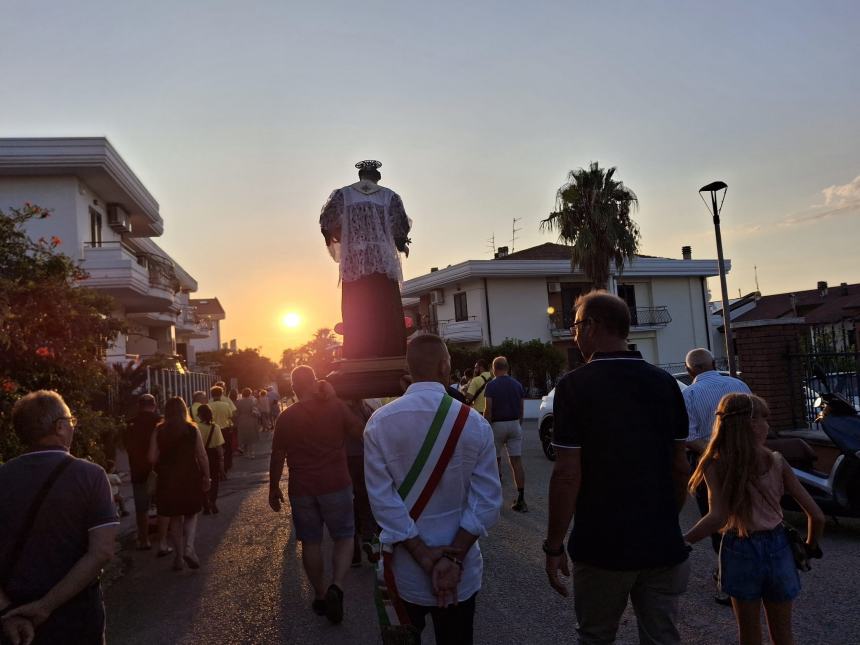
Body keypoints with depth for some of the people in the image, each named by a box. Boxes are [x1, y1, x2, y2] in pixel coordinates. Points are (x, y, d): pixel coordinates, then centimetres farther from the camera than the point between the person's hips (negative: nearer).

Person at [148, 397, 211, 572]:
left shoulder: (159, 431, -4)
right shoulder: (192, 430, -7)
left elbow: (152, 458, -7)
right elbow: (202, 457, -8)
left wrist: (165, 464, 13)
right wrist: (206, 477, 3)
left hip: (168, 479, 1)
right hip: (190, 478, -1)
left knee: (175, 518, 15)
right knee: (191, 514, 16)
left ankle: (178, 557, 19)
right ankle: (189, 547, -5)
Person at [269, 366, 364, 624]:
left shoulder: (286, 417, -1)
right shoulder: (336, 406, -6)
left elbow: (277, 457, 2)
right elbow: (362, 431, 3)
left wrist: (273, 489, 14)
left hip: (301, 489, 2)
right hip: (336, 485, -1)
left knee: (311, 542, 14)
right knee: (344, 537, 10)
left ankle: (320, 595, 24)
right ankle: (336, 586, -10)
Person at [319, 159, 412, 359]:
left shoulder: (342, 194, 10)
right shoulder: (389, 195, 9)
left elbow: (326, 221, 3)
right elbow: (402, 226, 3)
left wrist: (339, 237, 21)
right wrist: (401, 244, 22)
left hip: (353, 262, 0)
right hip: (383, 261, 0)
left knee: (357, 314, 1)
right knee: (386, 312, 0)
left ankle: (358, 358, -4)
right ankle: (390, 356, -5)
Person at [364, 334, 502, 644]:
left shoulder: (379, 423, -11)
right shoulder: (475, 423, -12)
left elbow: (382, 500, -15)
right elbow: (487, 503, -14)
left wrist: (427, 558, -11)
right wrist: (453, 557, -11)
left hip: (404, 570, 1)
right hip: (461, 573, 0)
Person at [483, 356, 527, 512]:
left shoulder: (491, 385, -7)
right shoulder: (517, 384, 6)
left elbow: (488, 410, -12)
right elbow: (522, 408, 10)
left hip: (497, 425, -3)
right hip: (515, 424, 4)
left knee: (496, 460, 11)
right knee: (516, 461, 1)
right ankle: (521, 500, -3)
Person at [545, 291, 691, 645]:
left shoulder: (574, 385, -14)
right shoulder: (665, 383, 0)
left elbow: (567, 475, -16)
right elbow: (680, 467, 6)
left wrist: (554, 546, -7)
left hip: (602, 546, -4)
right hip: (663, 545, 4)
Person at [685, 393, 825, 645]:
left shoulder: (716, 466, -11)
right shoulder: (777, 462, -4)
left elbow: (718, 517, -22)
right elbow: (816, 515, -2)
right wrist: (810, 547, 16)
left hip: (739, 552, -1)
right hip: (777, 548, 2)